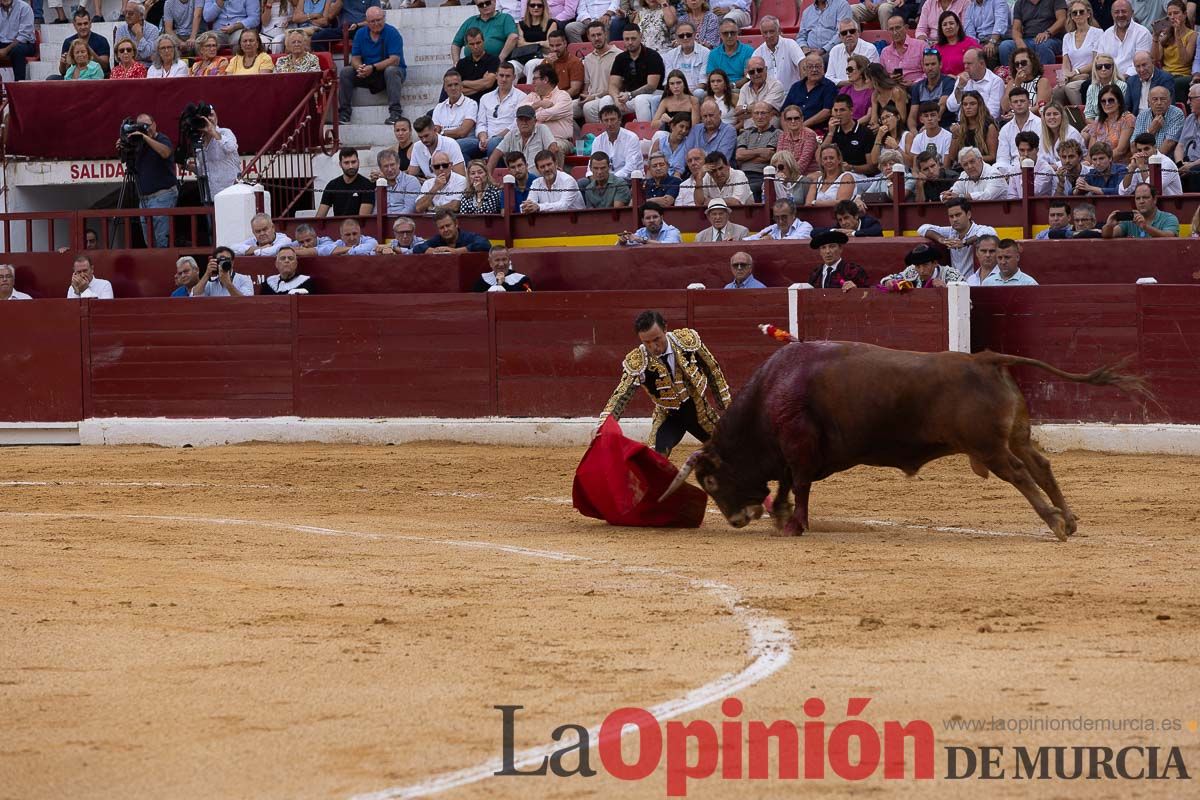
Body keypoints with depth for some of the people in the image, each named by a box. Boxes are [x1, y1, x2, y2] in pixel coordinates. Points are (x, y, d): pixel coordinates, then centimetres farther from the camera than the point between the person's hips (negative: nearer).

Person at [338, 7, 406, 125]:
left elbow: (394, 60, -21)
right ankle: (343, 112, -14)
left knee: (391, 71, -37)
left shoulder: (392, 33, -13)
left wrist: (372, 68, -32)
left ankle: (395, 112, -40)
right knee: (345, 72, -15)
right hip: (367, 75, 4)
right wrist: (360, 68, -25)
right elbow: (355, 58, 1)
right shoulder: (360, 34, 2)